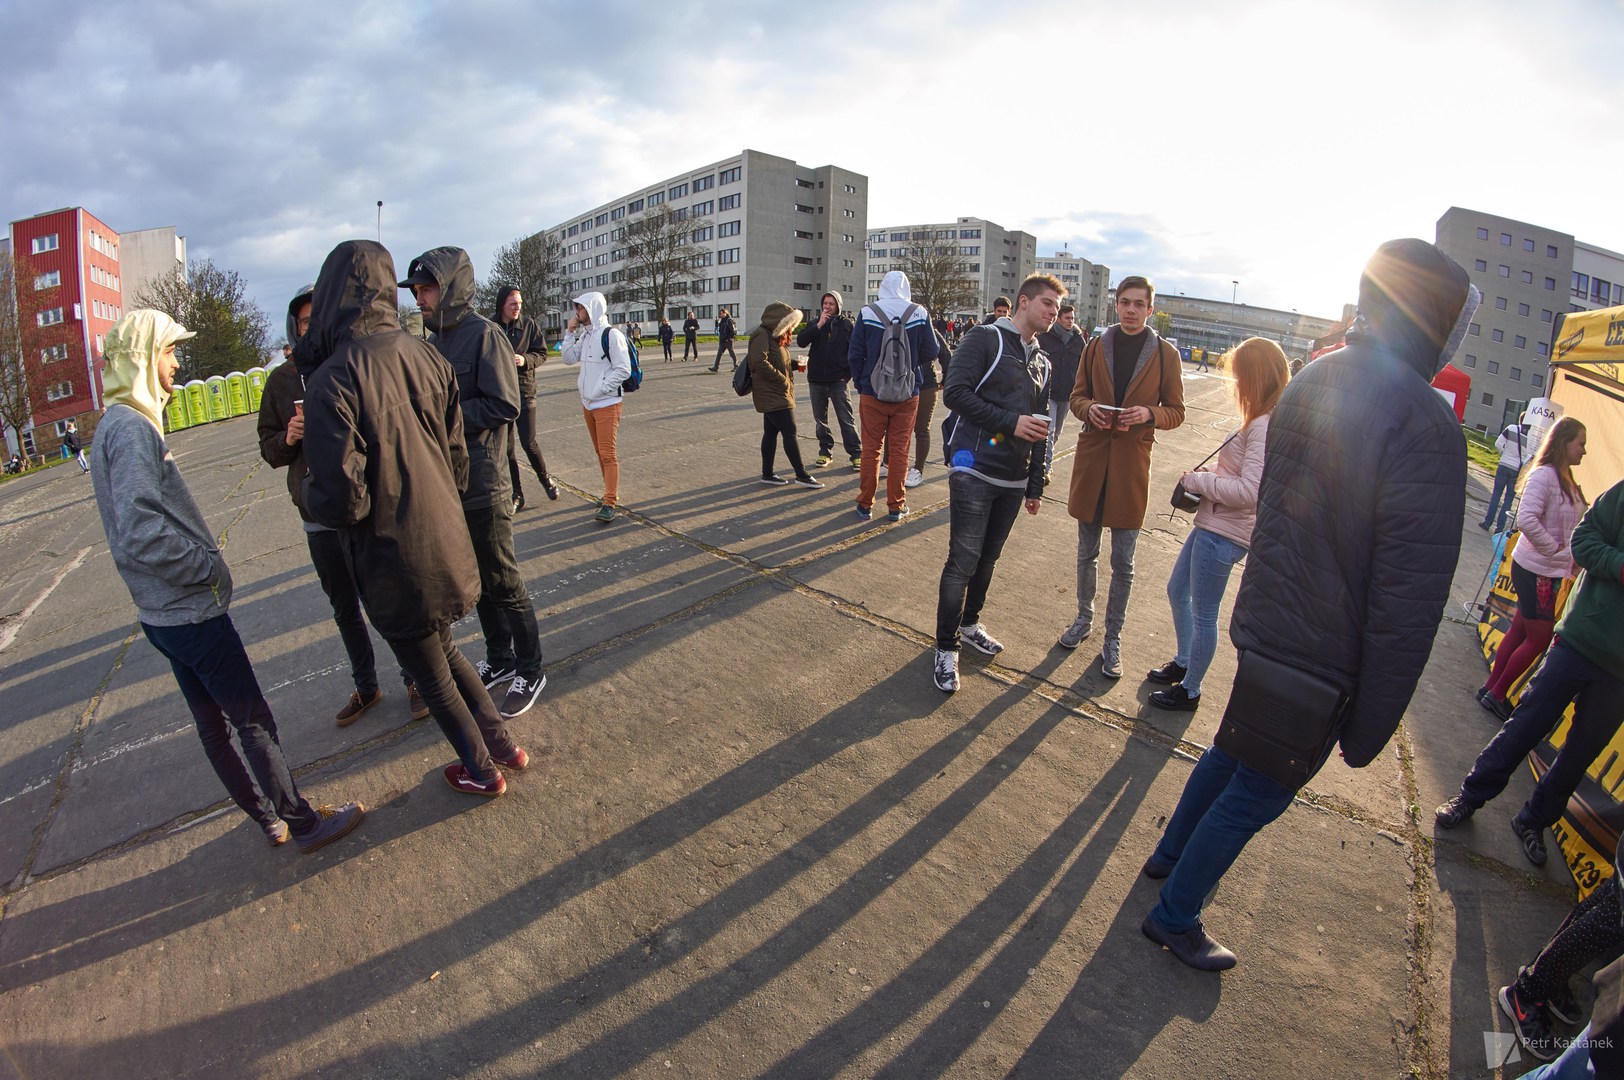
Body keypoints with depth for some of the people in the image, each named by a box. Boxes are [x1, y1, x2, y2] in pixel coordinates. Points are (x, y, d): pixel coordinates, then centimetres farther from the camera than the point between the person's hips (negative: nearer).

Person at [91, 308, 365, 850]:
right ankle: (305, 824, 13)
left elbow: (134, 524, 17)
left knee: (213, 723, 17)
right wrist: (210, 566, -17)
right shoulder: (130, 428, -19)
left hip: (163, 613, 10)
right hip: (191, 613, -10)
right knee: (255, 722, 1)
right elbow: (140, 532, -28)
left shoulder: (116, 425, 13)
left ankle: (267, 817, 31)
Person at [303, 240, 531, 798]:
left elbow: (342, 500, -22)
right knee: (444, 650, 27)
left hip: (394, 563, -6)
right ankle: (504, 744, 37)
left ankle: (481, 770, 34)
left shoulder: (332, 380, -23)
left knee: (432, 676, 16)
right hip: (446, 540, 6)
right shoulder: (426, 356, -4)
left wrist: (309, 490, 0)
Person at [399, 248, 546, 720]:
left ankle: (530, 671, 19)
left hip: (483, 487, -8)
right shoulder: (434, 340, 12)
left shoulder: (484, 334, -11)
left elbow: (504, 406, -19)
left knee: (503, 584, 3)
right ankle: (499, 660, 34)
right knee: (477, 582, 18)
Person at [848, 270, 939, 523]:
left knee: (871, 450, 8)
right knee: (899, 450, 9)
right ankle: (896, 506, 15)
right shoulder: (920, 314, -5)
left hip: (872, 393, -1)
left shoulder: (867, 313, -7)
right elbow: (930, 353, 1)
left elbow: (854, 354, -4)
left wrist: (860, 383, 9)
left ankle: (866, 504, 14)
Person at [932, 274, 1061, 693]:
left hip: (1013, 480, 7)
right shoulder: (986, 339, -3)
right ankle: (946, 648, 5)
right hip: (975, 470, -7)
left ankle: (969, 623, 34)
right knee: (963, 562, -6)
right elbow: (955, 392, -15)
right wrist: (1010, 421, -17)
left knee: (988, 557, 15)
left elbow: (1040, 428, 21)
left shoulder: (1041, 362, 18)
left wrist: (1035, 485, 19)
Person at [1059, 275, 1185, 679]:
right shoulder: (1096, 346, 5)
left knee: (1123, 563, 5)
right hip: (1091, 458, 2)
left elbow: (1176, 411, 4)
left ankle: (1112, 639, 18)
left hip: (1132, 464, -2)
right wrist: (1089, 409, -11)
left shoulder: (1165, 354, 0)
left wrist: (1149, 413, -17)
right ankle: (1084, 618, 33)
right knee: (1086, 552, 13)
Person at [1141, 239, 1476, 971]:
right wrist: (1370, 726, -13)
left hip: (1263, 627, 8)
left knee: (1234, 750, 27)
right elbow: (1410, 601, -22)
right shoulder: (1425, 427, -24)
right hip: (1323, 657, -8)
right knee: (1256, 793, 10)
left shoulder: (1310, 384, 2)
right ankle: (1174, 916, 27)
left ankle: (1170, 855, 46)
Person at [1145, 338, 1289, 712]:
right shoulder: (1260, 421, 9)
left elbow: (1249, 491, -28)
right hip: (1212, 524, 10)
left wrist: (1198, 481, -15)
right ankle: (1182, 663, 42)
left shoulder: (1265, 428, -22)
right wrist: (1204, 479, 2)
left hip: (1224, 534, -10)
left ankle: (1190, 690, 22)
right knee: (1177, 590, 24)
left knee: (1203, 614, 5)